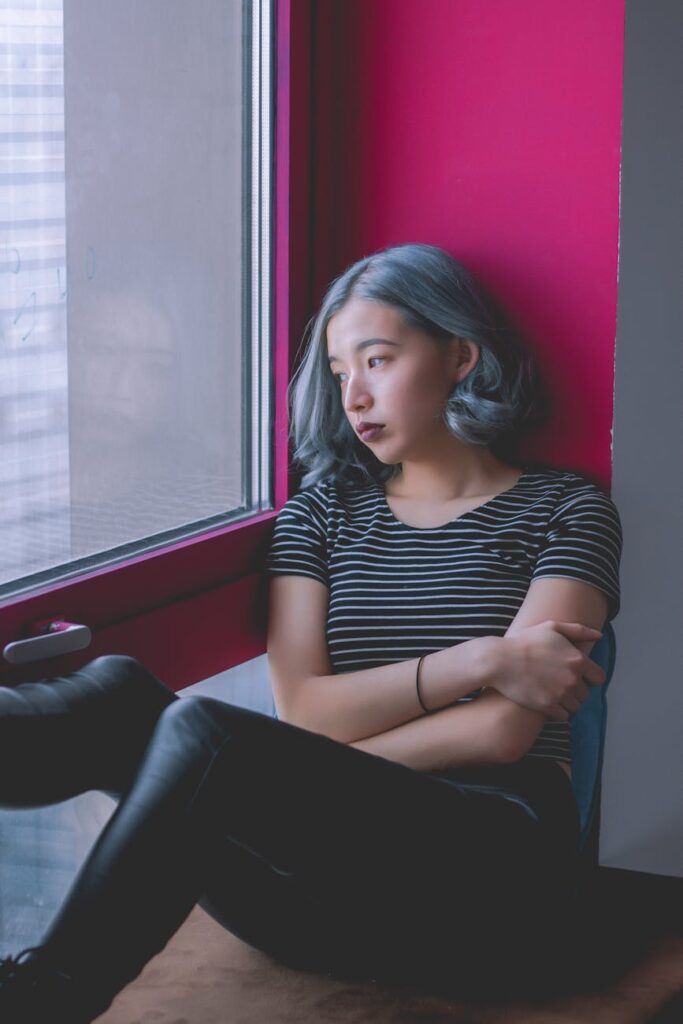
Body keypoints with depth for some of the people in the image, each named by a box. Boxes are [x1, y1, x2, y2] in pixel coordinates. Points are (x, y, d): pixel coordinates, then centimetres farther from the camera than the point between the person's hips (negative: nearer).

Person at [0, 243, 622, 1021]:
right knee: (121, 691, -25)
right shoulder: (321, 513, 21)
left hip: (488, 883, -4)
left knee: (198, 734, -31)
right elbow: (303, 713, 5)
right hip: (322, 898, 4)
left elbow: (504, 732, -4)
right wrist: (480, 661, -7)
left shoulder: (564, 511, 10)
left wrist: (317, 783, -5)